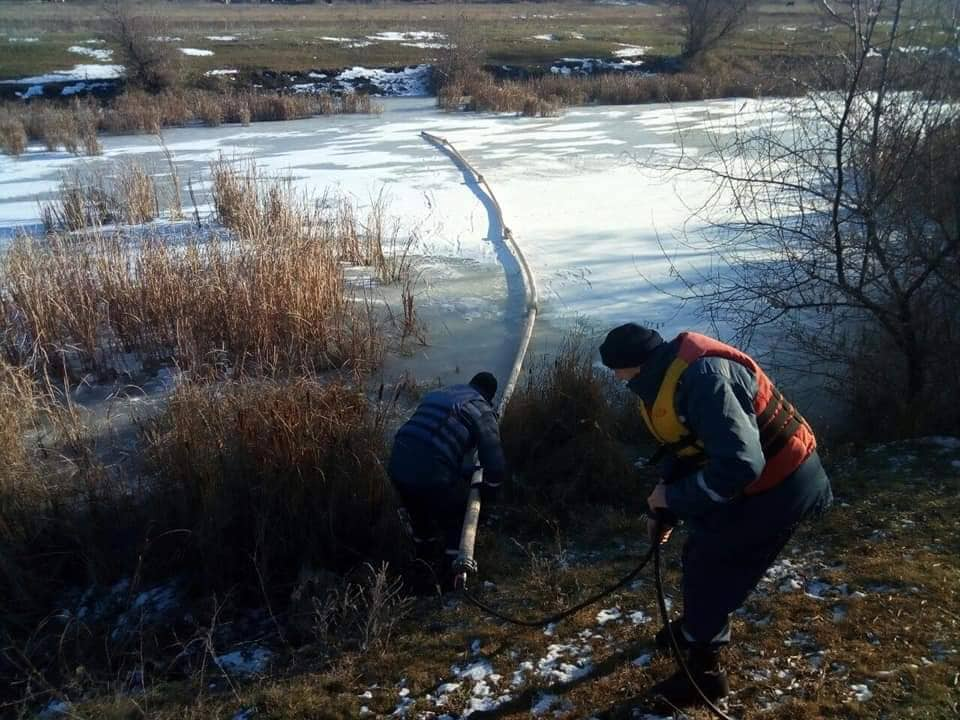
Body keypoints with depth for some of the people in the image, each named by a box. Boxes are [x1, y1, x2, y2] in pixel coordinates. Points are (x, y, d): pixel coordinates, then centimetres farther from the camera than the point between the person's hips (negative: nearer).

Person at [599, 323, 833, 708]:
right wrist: (661, 510, 8)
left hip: (780, 485, -9)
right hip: (751, 476, 9)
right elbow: (682, 449, 13)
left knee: (710, 566, 0)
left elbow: (740, 463, -35)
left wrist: (673, 498, -23)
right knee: (701, 552, 22)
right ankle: (695, 628, 46)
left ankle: (703, 672, 18)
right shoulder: (665, 377, 1)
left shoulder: (702, 377, -32)